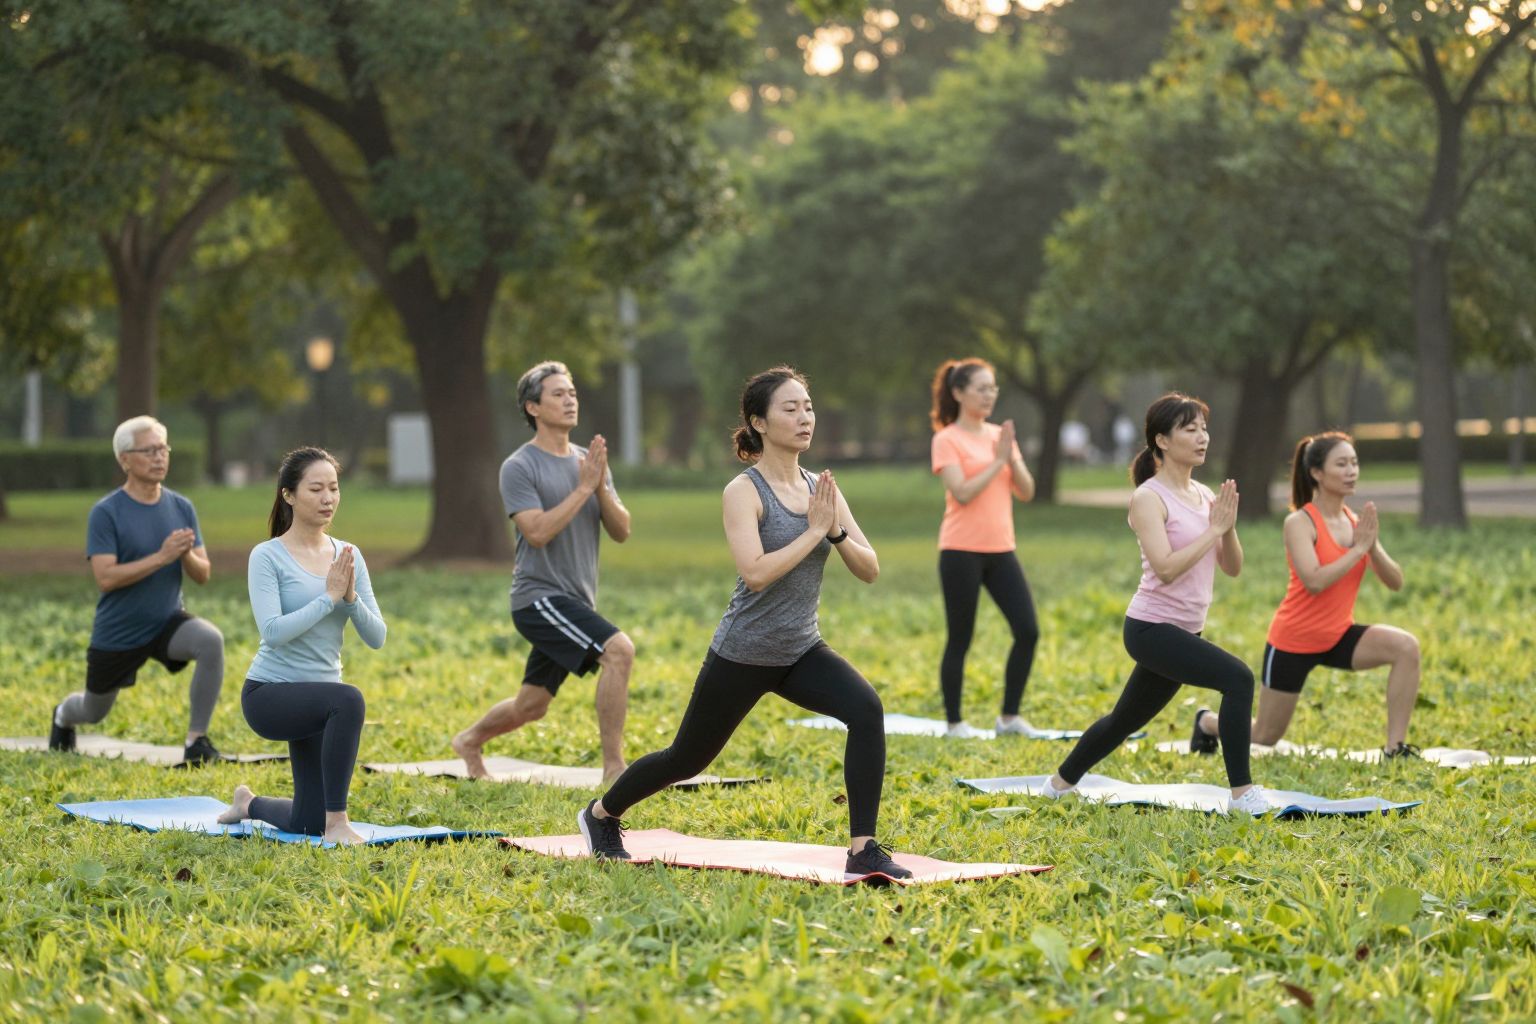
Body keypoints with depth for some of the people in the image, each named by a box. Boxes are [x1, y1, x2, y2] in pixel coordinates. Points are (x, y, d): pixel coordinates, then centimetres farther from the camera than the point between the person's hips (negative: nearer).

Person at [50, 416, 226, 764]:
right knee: (93, 713, 16)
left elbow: (203, 574, 1)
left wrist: (186, 555, -22)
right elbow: (105, 578, -23)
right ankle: (63, 715, 56)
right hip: (117, 633, -2)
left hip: (167, 621, 2)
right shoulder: (106, 513, -14)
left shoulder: (182, 508, -1)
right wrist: (161, 557, -29)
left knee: (211, 640, -30)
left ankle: (197, 741, -20)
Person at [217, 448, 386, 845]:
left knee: (308, 824, 6)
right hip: (269, 693, -6)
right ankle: (337, 822, -27)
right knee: (347, 699, -38)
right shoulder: (267, 556, -11)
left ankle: (251, 803, 40)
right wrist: (328, 597, -21)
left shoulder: (349, 556, 5)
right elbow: (273, 632, -23)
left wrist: (350, 597, -16)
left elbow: (377, 637, 0)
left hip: (318, 698, 6)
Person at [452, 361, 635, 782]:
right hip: (539, 595, -7)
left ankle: (470, 741, 42)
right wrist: (584, 488, -18)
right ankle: (614, 767, -23)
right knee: (619, 649, -27)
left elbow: (621, 531, 6)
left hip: (575, 603, 7)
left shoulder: (589, 462, 12)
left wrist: (602, 487, -11)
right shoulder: (519, 467, -8)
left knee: (530, 707, 14)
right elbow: (537, 532, -20)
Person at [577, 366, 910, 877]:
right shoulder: (744, 491, -16)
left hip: (800, 650, 4)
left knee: (866, 709, -25)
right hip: (743, 654, -4)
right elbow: (755, 573, -30)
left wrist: (836, 532, -19)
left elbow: (869, 570, -1)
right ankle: (601, 813, 43)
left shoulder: (820, 489, 1)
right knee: (687, 758, 14)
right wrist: (813, 531, -26)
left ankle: (863, 850, -21)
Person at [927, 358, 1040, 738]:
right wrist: (997, 461, -16)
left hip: (1000, 550, 6)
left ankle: (1010, 716, 9)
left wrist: (1012, 457, -8)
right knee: (960, 639, 0)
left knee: (1028, 631, -2)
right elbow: (962, 493, -18)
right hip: (962, 550, -6)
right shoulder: (947, 440, -6)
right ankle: (954, 722, 11)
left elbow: (1026, 491, 7)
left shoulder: (1000, 435, 12)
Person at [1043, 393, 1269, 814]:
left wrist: (1229, 526, -10)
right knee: (1238, 678, -26)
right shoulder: (1149, 498, -13)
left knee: (1126, 720, 21)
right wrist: (1213, 529, -21)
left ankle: (1061, 783, 41)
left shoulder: (1204, 495, 9)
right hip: (1152, 628, -8)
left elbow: (1232, 567, 7)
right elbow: (1165, 568, -25)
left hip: (1184, 632, 8)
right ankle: (1242, 793, -22)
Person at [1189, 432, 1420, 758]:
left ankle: (1396, 748, -16)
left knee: (1406, 647, -23)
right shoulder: (1300, 522, -17)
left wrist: (1373, 547, -21)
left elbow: (1395, 582, -4)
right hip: (1294, 641, -5)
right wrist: (1358, 548, -27)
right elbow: (1314, 581, -32)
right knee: (1265, 737, 8)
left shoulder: (1356, 521, 1)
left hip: (1339, 635, 5)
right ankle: (1207, 722, 42)